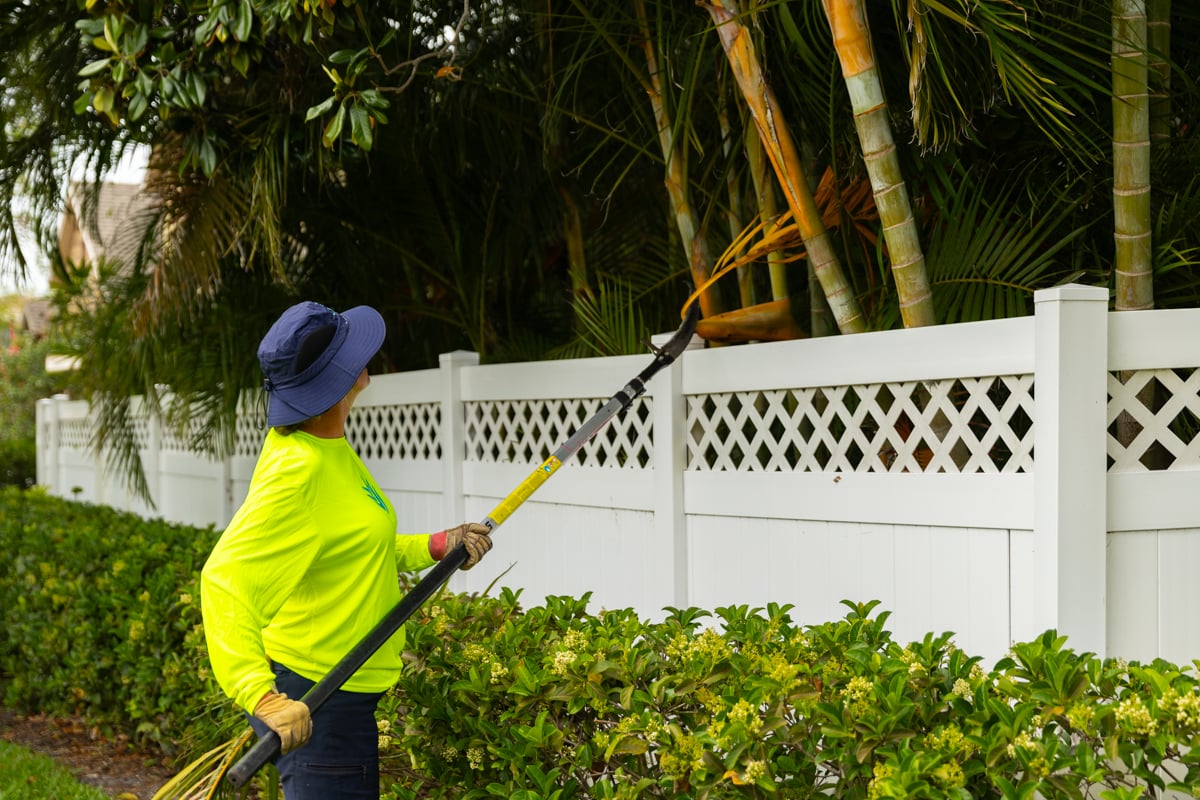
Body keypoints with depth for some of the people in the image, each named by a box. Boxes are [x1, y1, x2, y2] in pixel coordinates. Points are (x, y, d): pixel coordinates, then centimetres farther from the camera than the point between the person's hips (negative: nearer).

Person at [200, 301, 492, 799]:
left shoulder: (329, 448, 5)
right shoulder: (298, 469, -25)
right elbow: (226, 580, -32)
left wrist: (434, 547, 9)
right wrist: (261, 696, -43)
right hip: (310, 699, -10)